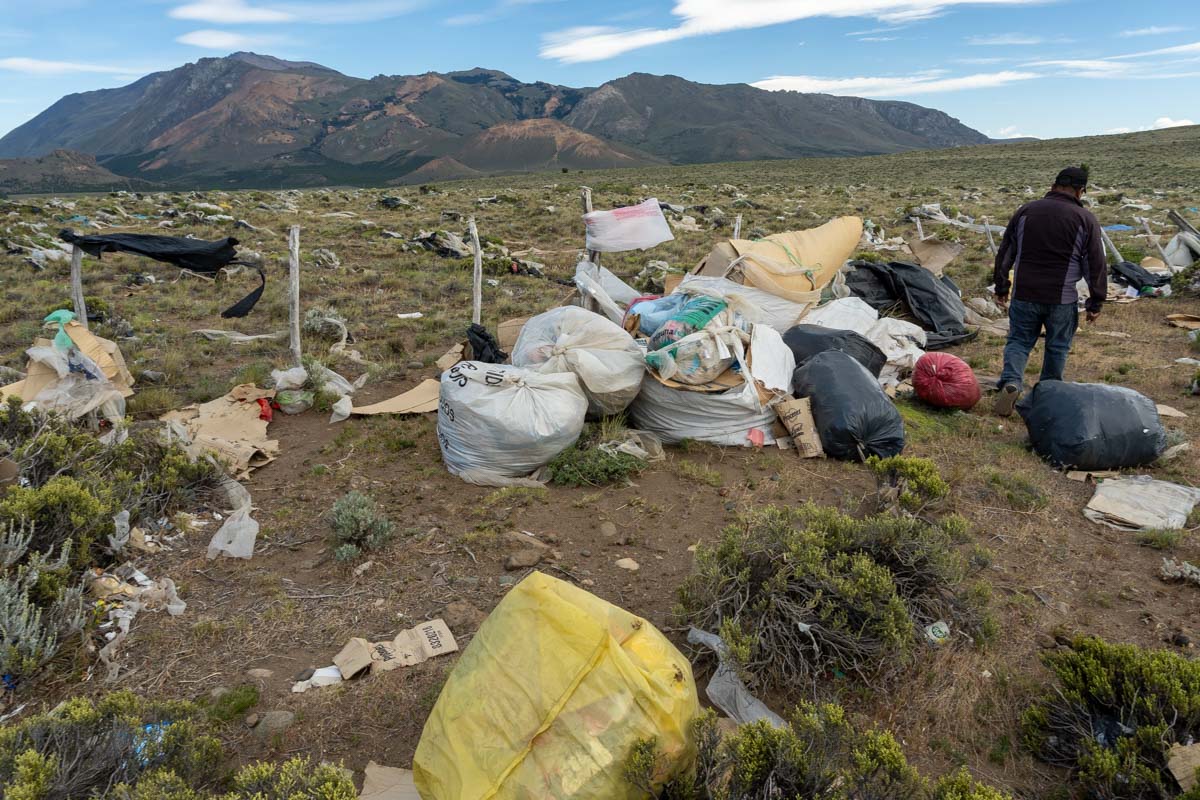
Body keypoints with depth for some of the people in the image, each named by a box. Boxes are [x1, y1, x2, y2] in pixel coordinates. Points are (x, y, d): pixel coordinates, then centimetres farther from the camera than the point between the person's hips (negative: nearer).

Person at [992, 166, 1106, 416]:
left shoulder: (1025, 211, 4)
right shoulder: (1086, 219, -2)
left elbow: (1005, 254, 9)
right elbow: (1096, 265, 0)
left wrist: (1001, 288, 18)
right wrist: (1096, 303, 8)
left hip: (1024, 295, 1)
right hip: (1062, 300, -1)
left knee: (1019, 341, 11)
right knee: (1057, 347, 14)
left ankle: (1011, 382, -13)